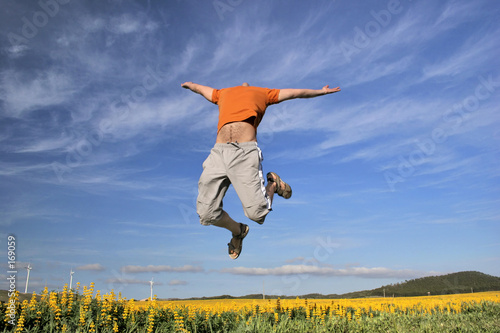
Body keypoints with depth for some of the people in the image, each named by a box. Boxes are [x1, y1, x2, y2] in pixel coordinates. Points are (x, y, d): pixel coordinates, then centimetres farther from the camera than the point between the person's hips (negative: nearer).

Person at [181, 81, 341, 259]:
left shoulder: (261, 93, 26)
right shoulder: (223, 93, 33)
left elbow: (295, 92, 37)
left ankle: (272, 184, 20)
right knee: (207, 214, -6)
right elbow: (199, 88, 52)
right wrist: (189, 84, 72)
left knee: (257, 213, -13)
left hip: (246, 153, -3)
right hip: (218, 152, 3)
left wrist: (321, 91, 46)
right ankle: (238, 231, 25)